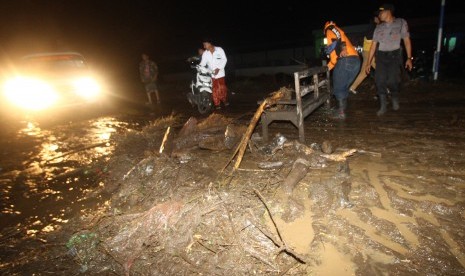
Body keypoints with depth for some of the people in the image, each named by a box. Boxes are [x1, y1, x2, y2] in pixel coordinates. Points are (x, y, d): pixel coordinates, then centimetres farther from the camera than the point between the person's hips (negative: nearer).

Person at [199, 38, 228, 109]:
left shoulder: (219, 50, -6)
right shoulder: (205, 53, 1)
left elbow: (224, 60, -7)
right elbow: (203, 63, -4)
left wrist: (218, 68, -17)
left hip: (220, 73, -1)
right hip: (211, 74, 1)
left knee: (222, 88, 7)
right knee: (215, 90, 1)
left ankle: (225, 101, 29)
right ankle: (217, 104, 10)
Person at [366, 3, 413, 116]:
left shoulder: (401, 23, 1)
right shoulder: (379, 27, 10)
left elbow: (407, 41, 1)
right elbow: (373, 46, 10)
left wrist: (409, 58, -7)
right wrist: (368, 63, 6)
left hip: (394, 56, -3)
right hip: (381, 56, 3)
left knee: (392, 81, -14)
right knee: (380, 81, -8)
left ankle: (395, 98, 18)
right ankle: (383, 106, 4)